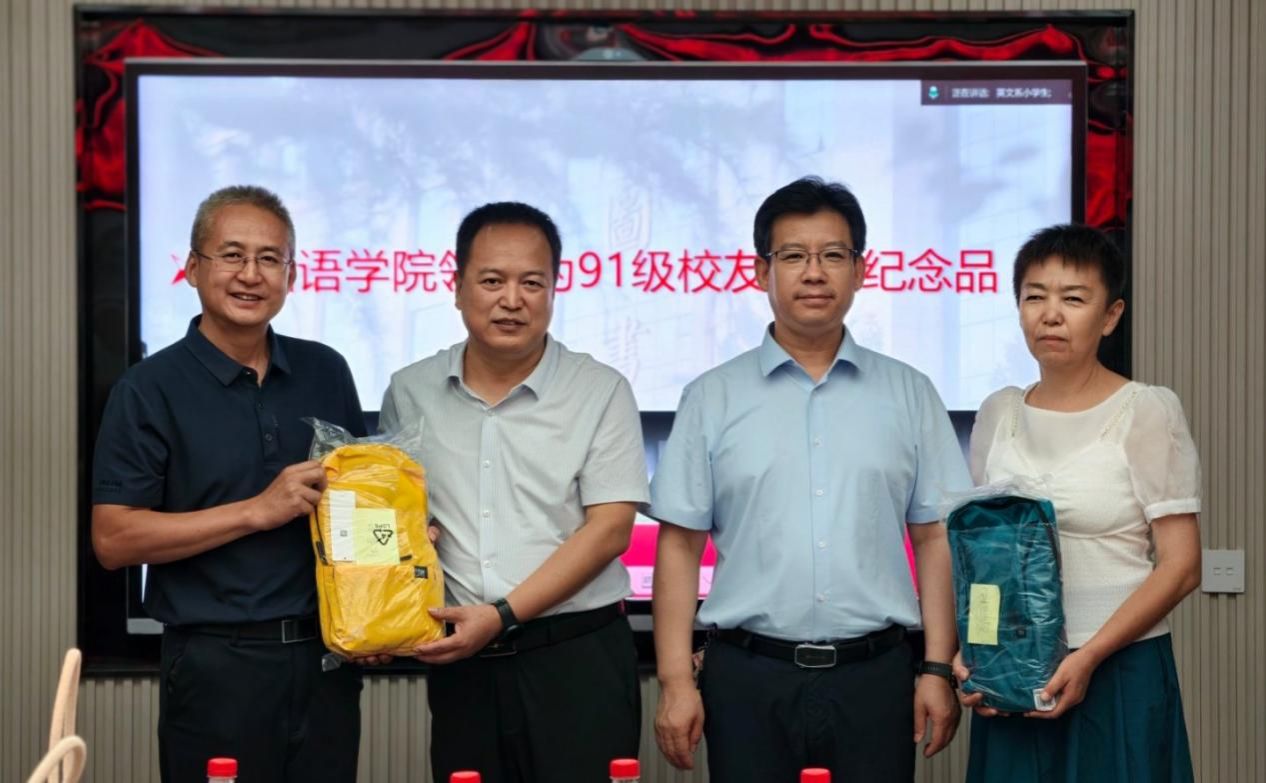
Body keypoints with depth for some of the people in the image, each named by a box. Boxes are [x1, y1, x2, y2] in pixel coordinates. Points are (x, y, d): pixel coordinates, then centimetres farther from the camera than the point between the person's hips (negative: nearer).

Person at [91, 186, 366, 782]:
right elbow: (113, 540, -11)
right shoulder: (150, 389, -5)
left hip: (327, 654, 4)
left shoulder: (325, 373, 8)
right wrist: (258, 511, -17)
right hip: (216, 664, -4)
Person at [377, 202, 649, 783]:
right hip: (460, 663, 3)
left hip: (578, 661, -2)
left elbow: (609, 529, -7)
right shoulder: (411, 393, 6)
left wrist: (502, 615, -14)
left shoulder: (601, 392, -2)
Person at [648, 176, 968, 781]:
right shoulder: (713, 398, 4)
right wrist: (675, 681, -4)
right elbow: (679, 545, 2)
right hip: (748, 678, 0)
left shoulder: (909, 395, 7)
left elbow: (936, 538, 6)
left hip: (874, 674, 1)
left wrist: (938, 669, -1)